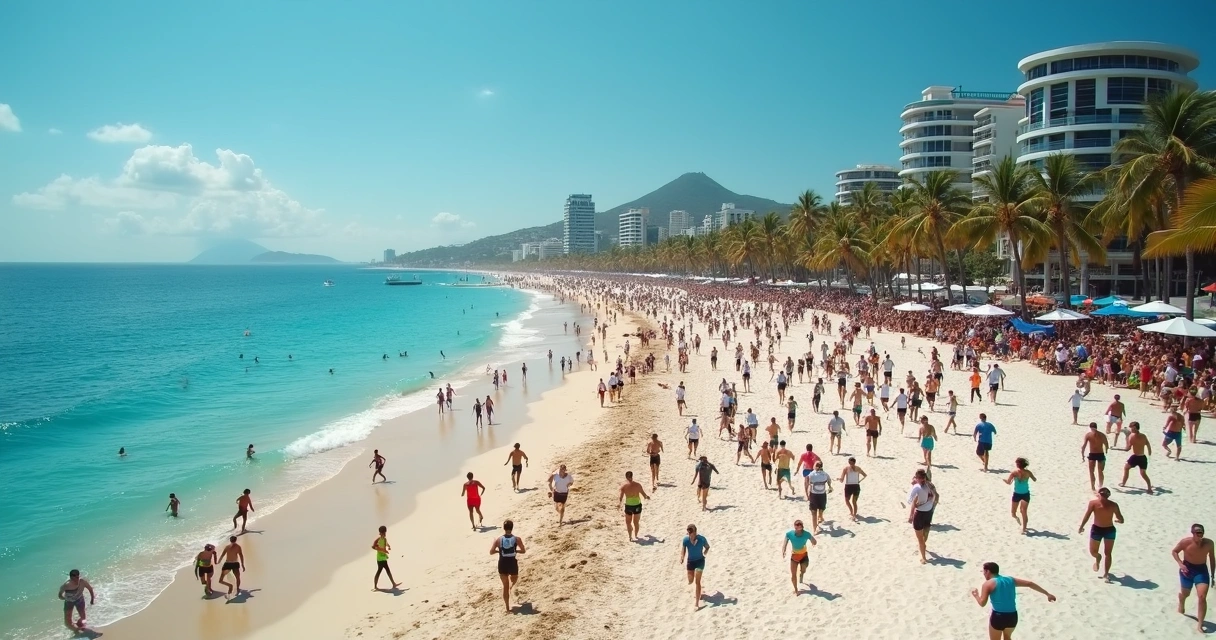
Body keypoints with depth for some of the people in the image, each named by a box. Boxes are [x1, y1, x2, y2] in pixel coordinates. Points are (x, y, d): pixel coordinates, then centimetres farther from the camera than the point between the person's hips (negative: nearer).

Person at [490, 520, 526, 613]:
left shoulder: (498, 539, -5)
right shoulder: (517, 539, -7)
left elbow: (491, 552, -5)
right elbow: (523, 551, -3)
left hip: (502, 564, 2)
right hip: (513, 564, -2)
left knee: (505, 586, 14)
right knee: (514, 580, 34)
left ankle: (508, 608, 16)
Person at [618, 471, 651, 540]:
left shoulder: (623, 486, -8)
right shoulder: (638, 485, -4)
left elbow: (620, 497, -17)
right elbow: (644, 495, 5)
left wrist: (619, 503, -7)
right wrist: (647, 497, 23)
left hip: (628, 506, -1)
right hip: (637, 505, 1)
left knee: (628, 522, 19)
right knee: (636, 522, 20)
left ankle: (630, 536, 14)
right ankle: (636, 536, 29)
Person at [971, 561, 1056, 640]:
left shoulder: (988, 584, -5)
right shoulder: (1010, 580, 12)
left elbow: (982, 603, -13)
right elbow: (1030, 584, 15)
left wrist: (976, 595, 8)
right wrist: (1048, 594, 23)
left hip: (998, 617, -6)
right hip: (1013, 616, 6)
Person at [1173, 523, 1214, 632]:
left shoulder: (1208, 543, -12)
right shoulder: (1185, 542, -19)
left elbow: (1212, 558, 3)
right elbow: (1174, 552, -4)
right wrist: (1180, 564, -18)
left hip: (1202, 570, 1)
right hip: (1188, 569, -1)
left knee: (1202, 597, -12)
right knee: (1185, 593, 19)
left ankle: (1200, 625, -4)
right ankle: (1181, 606, 56)